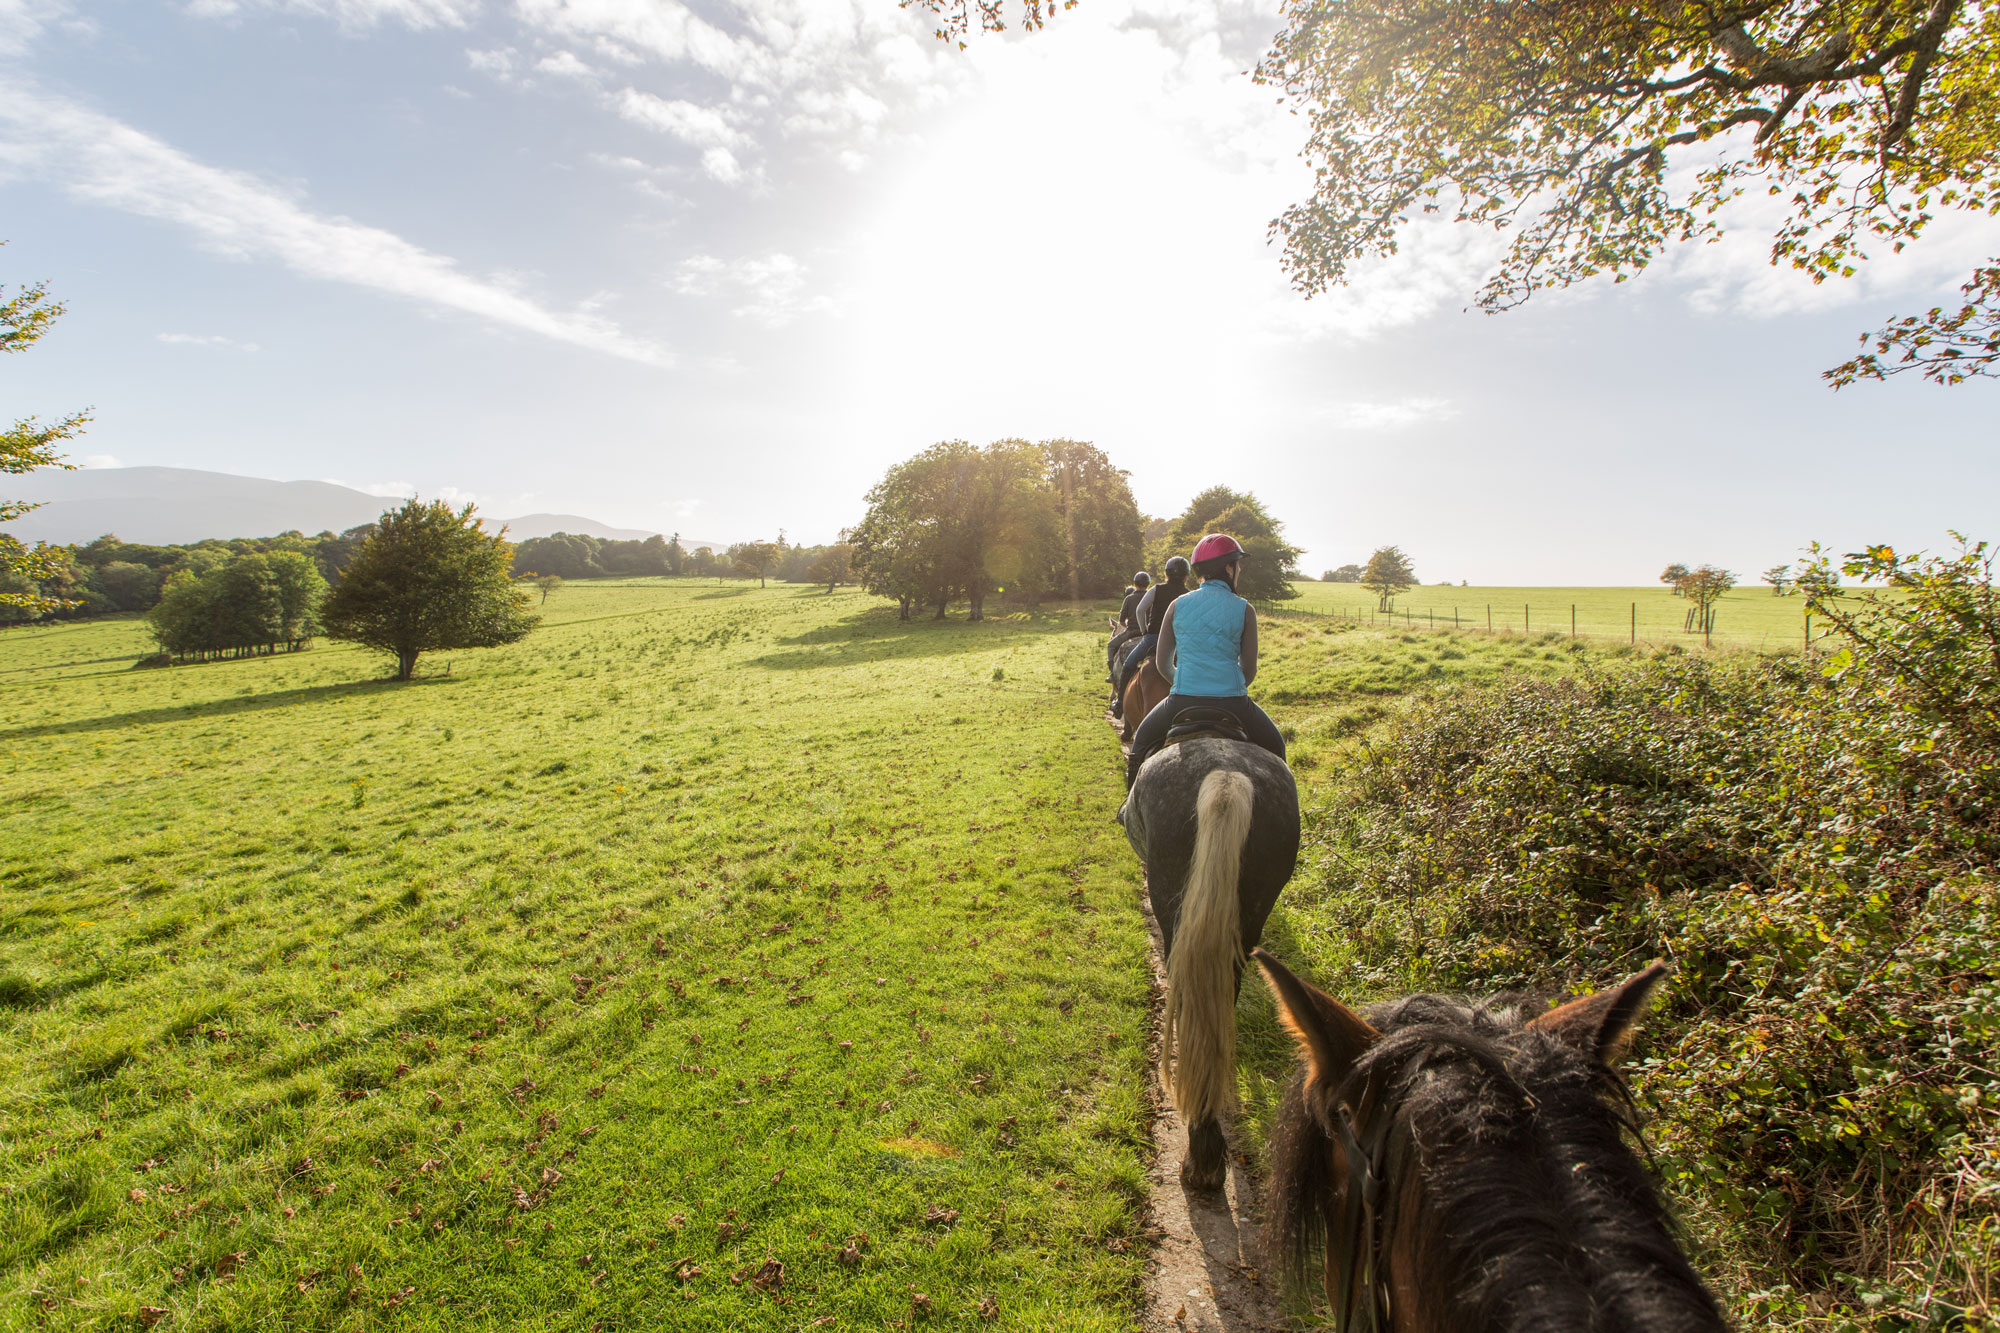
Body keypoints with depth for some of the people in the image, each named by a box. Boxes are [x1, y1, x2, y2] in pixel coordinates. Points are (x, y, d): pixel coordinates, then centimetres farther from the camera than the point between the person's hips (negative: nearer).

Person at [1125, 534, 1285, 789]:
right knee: (1273, 746, 27)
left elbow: (1163, 664, 8)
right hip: (1232, 703, -1)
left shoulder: (1178, 605, 4)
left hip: (1182, 701, 1)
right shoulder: (1245, 610, -1)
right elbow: (1250, 670, 2)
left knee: (1142, 740, 29)